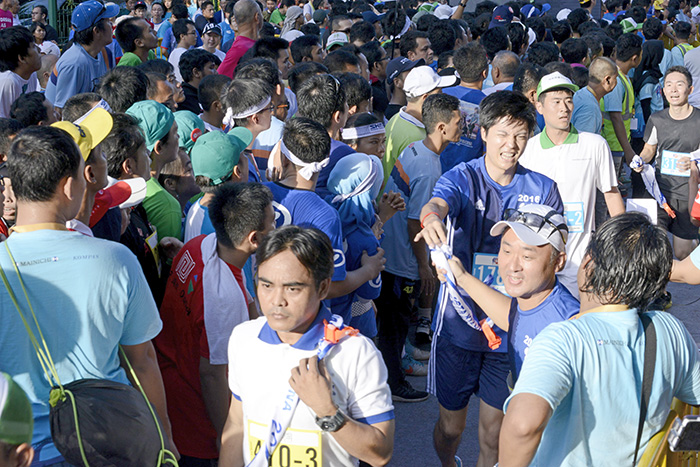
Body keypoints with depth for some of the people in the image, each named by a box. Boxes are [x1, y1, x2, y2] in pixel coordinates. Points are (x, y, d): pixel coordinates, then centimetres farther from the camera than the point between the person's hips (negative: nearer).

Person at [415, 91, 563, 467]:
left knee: (494, 427, 12)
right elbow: (437, 203, -32)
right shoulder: (462, 178, -8)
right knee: (451, 425, 12)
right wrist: (432, 217, -55)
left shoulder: (543, 189, 0)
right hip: (460, 321, -1)